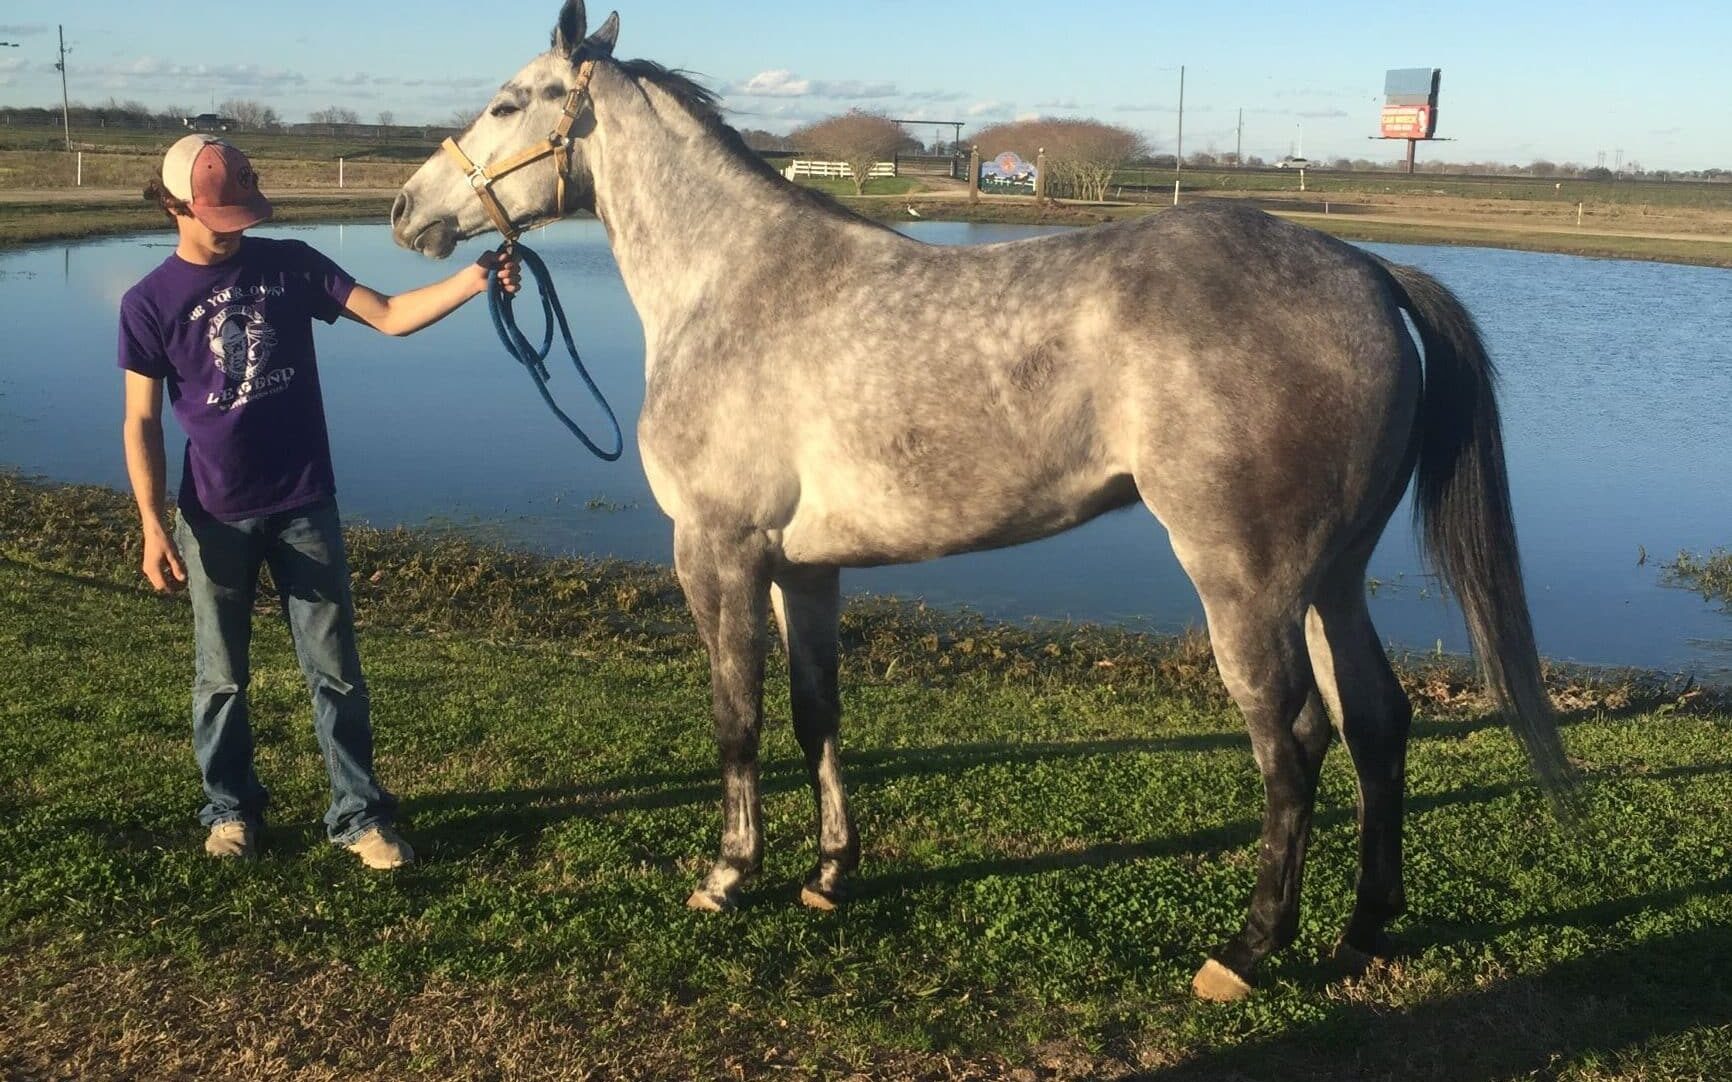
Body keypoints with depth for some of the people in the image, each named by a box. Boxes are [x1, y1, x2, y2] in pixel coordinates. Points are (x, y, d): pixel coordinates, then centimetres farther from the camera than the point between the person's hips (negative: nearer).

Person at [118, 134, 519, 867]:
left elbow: (390, 317, -7)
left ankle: (358, 814, 13)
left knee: (334, 670, 4)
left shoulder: (291, 265, -1)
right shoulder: (150, 304, -5)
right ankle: (231, 808, 30)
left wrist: (473, 280, -22)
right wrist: (154, 527, -8)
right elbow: (142, 423, -3)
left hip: (304, 505, 1)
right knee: (221, 677, 12)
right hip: (214, 517, -1)